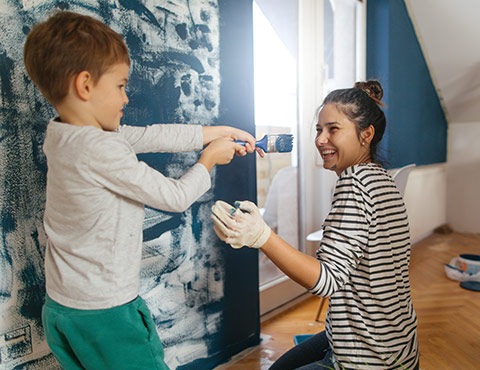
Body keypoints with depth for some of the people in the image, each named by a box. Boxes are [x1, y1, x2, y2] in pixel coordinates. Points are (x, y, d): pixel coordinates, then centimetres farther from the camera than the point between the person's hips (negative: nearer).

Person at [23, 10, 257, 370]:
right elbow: (176, 197, -19)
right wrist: (210, 158, -1)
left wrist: (219, 132, 2)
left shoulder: (59, 135, -2)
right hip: (106, 313, -8)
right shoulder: (101, 149, -28)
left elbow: (150, 135, -1)